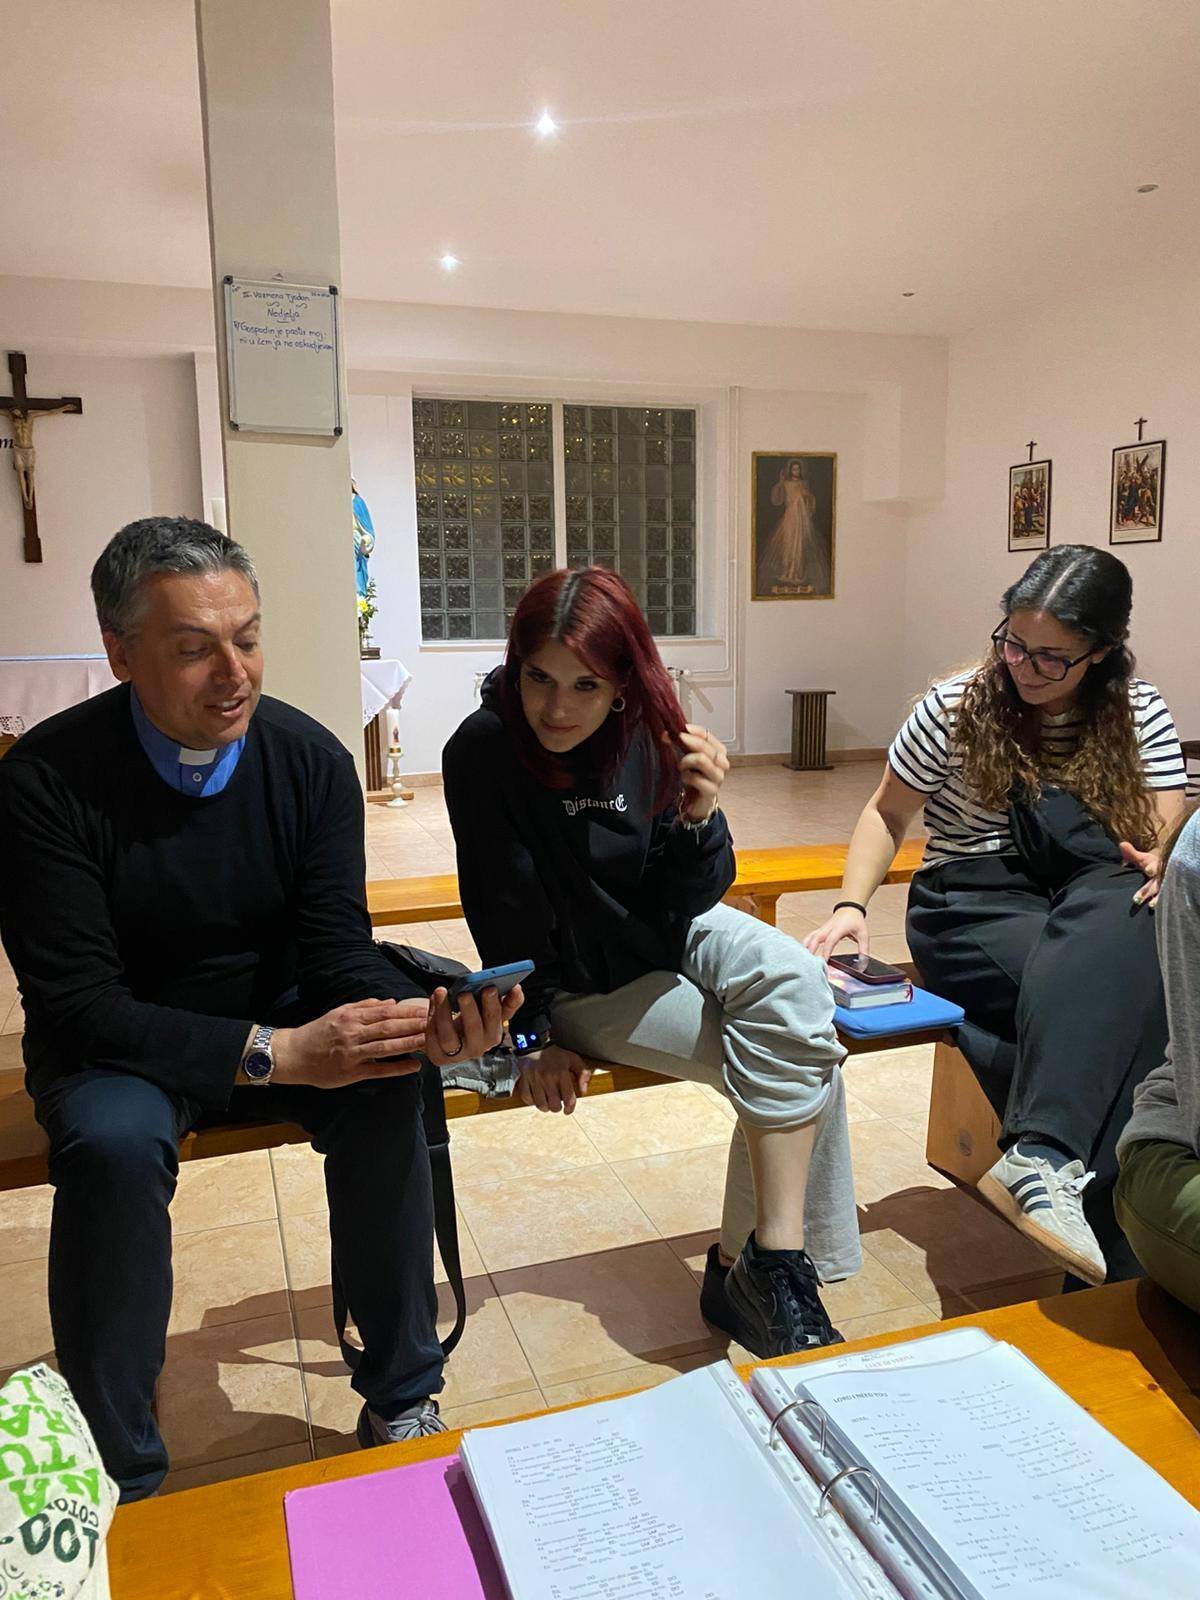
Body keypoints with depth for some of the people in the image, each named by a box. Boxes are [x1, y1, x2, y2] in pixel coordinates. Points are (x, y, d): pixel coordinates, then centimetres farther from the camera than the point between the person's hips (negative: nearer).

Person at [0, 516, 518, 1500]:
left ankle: (401, 1399, -4)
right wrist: (274, 1053, -33)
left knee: (384, 1093, -25)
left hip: (277, 1020, 2)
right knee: (115, 1141, -33)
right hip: (118, 1046, -2)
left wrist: (416, 1018, -34)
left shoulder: (309, 758, -11)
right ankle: (118, 1481, -11)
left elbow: (337, 950, -11)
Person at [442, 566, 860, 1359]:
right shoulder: (483, 753, -22)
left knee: (794, 981, -24)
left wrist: (699, 820, -27)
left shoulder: (644, 736, -11)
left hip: (666, 936, 5)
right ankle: (764, 1267, -2)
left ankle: (754, 1264, -17)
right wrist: (534, 1039, -8)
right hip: (580, 981, -4)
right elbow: (505, 909, -14)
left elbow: (685, 900, -7)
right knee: (793, 1062, -18)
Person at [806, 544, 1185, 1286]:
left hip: (1098, 910, 2)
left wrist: (1160, 862, -25)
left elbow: (1167, 839, 0)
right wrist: (852, 905, -9)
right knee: (1113, 991, -33)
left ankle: (1040, 1156, -42)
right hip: (973, 909, -2)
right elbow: (888, 815, 7)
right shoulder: (956, 708, 1)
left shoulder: (1139, 712, 7)